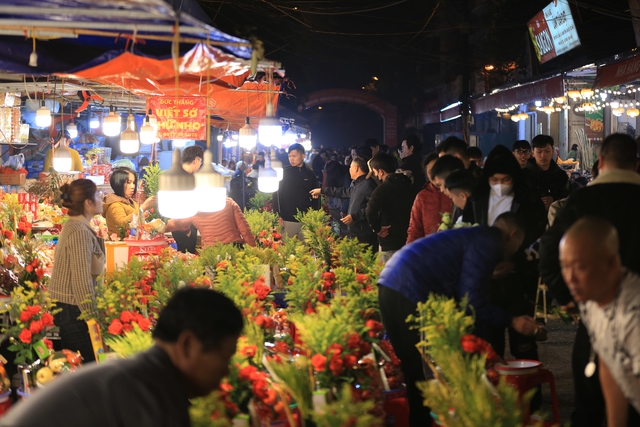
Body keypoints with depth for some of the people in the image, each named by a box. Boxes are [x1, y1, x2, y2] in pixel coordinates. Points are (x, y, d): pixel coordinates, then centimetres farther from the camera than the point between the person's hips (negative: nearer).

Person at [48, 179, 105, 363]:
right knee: (87, 362, -4)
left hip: (62, 304, 10)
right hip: (71, 307, -10)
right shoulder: (80, 231, -20)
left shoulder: (74, 225, 11)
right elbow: (81, 280, -22)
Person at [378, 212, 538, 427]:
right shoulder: (488, 244, -4)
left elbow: (464, 295, 29)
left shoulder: (476, 237, 26)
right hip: (411, 292, -10)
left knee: (409, 368, 18)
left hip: (391, 285, 10)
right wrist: (511, 321, 2)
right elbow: (472, 302, -10)